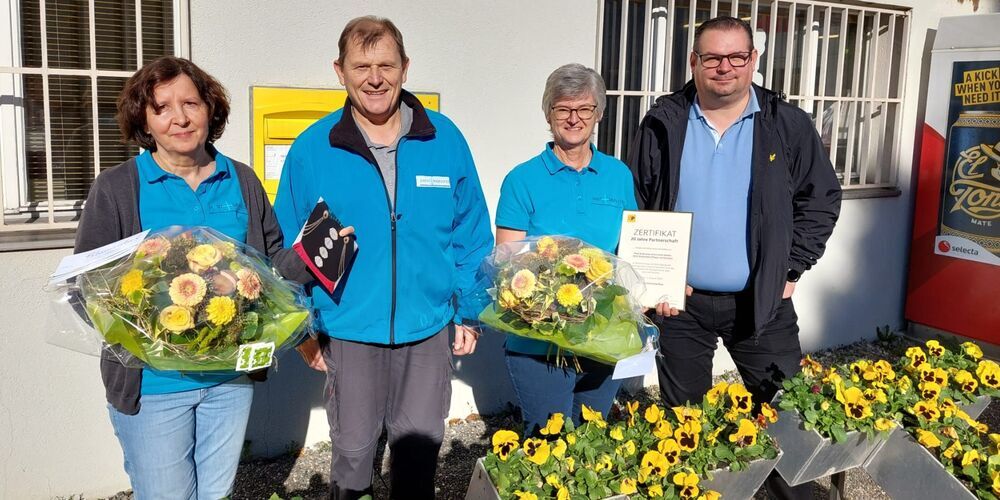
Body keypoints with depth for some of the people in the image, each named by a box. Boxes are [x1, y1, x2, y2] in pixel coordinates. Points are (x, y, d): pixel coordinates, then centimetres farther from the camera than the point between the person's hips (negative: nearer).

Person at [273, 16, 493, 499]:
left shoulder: (445, 139, -3)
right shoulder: (311, 150, -6)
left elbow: (471, 235, 3)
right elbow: (290, 250, 0)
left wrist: (470, 312, 2)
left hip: (428, 331, 1)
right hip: (348, 333, -1)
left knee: (420, 445, 17)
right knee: (352, 450, 15)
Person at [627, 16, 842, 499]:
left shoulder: (788, 125, -1)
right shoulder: (663, 125, -1)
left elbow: (822, 199, 4)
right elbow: (633, 207, 3)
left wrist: (790, 270, -2)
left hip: (763, 301, 0)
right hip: (679, 301, 1)